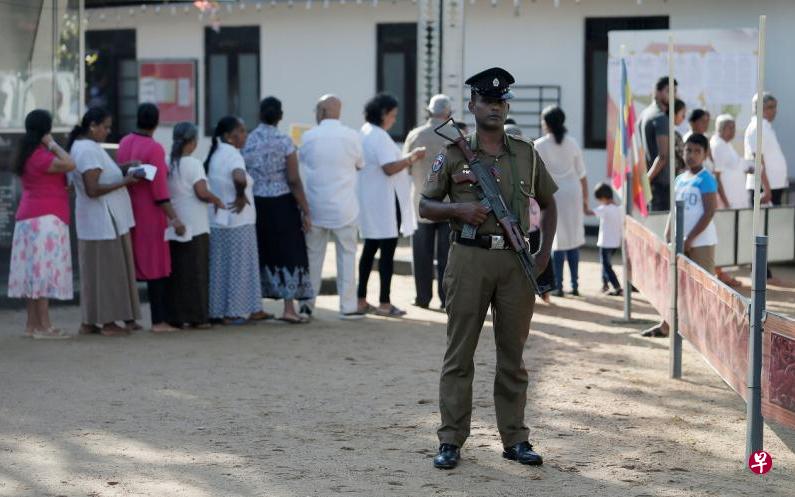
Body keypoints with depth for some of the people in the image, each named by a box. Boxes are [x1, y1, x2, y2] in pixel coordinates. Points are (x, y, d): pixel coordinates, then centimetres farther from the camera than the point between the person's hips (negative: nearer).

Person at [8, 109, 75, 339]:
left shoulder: (29, 154, 14)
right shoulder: (40, 156, -16)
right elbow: (70, 164, -27)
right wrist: (52, 144, -16)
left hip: (30, 218, 10)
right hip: (45, 218, -10)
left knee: (34, 271, 9)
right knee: (44, 270, -10)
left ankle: (32, 324, 10)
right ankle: (43, 326, -12)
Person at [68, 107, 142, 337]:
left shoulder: (82, 146, 13)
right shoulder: (89, 150, -18)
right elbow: (92, 189, -24)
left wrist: (122, 169, 8)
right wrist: (124, 181, -20)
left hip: (100, 220, 10)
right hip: (102, 221, -10)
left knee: (95, 271, 13)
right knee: (106, 271, -4)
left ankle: (89, 322, 17)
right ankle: (108, 322, 2)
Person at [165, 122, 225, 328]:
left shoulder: (167, 164, 6)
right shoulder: (193, 164, -10)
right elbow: (202, 192, -16)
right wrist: (217, 201, 0)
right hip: (194, 226, -5)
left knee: (175, 271, 7)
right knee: (196, 272, 1)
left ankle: (176, 317, 7)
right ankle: (197, 317, 2)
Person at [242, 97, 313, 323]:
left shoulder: (247, 141, 1)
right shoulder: (284, 141, -10)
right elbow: (294, 181, -12)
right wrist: (305, 211, -8)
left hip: (254, 203, 4)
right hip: (281, 203, -4)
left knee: (261, 254, 13)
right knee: (288, 253, 2)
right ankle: (289, 308, -3)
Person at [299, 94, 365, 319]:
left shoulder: (308, 137, -4)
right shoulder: (351, 136, -7)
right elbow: (360, 164, 7)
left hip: (315, 207, 1)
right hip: (344, 208, -1)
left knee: (313, 255, 11)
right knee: (346, 254, 5)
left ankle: (307, 304, 15)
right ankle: (348, 307, 3)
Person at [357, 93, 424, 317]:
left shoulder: (364, 133, 13)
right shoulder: (380, 137, -17)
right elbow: (390, 168, -25)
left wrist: (407, 161, 18)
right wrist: (412, 157, -14)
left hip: (368, 201, 10)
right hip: (385, 202, -10)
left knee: (370, 249, 14)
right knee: (387, 251, -4)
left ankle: (361, 300, 16)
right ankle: (384, 303, -2)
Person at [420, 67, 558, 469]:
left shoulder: (526, 154, 11)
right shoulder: (454, 154, 4)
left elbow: (548, 204, 21)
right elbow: (425, 206, 6)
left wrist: (545, 252, 10)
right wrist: (458, 209, -12)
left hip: (516, 261, 2)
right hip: (470, 259, -2)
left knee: (513, 356, 7)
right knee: (459, 354, 0)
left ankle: (515, 439, 14)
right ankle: (450, 441, 5)